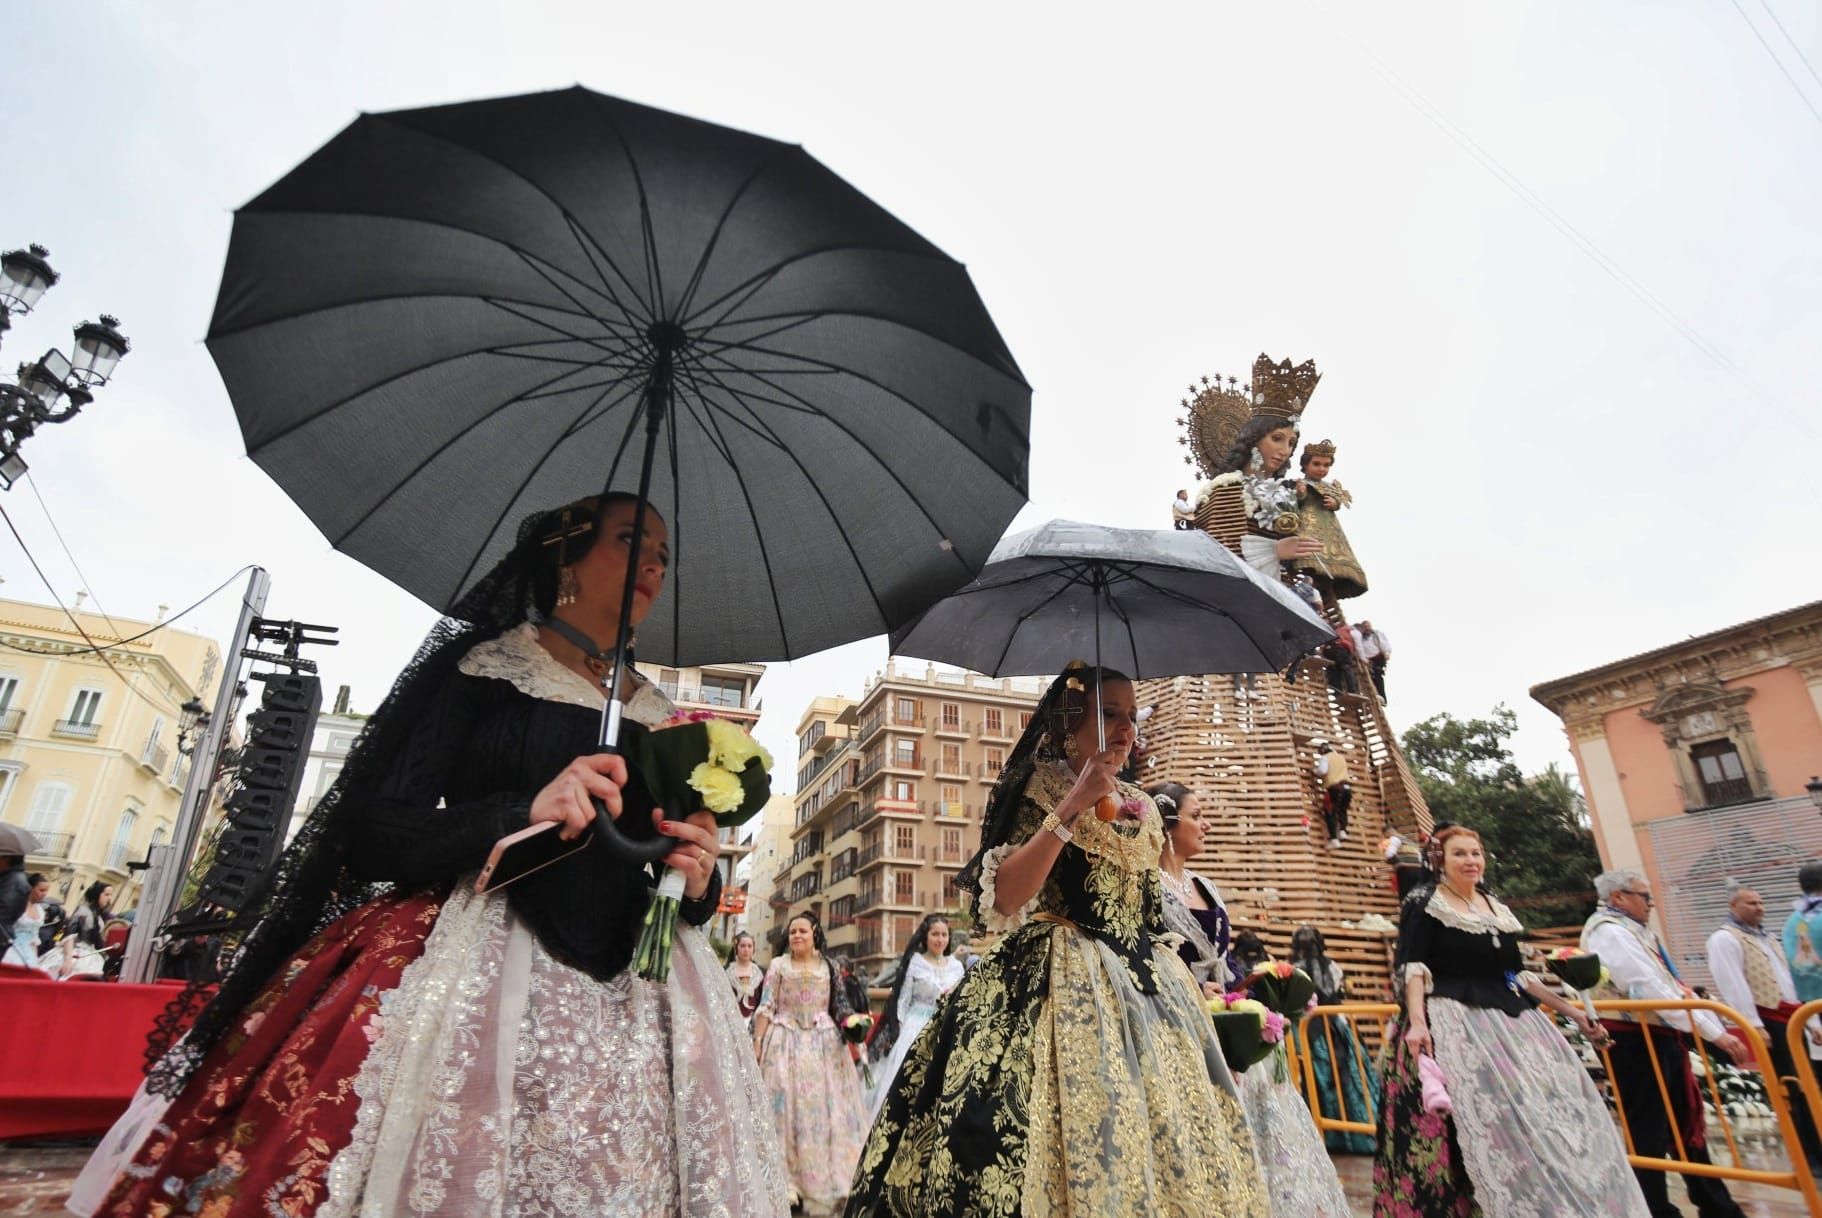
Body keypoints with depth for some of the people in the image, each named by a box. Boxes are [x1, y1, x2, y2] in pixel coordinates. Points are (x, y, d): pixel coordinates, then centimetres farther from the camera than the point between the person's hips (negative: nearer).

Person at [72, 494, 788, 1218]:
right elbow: (369, 834, -5)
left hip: (635, 998, 4)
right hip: (481, 969, -3)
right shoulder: (482, 667, 3)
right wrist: (522, 814, -21)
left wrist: (698, 883, -5)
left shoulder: (667, 720, 14)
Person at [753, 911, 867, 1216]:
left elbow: (841, 1007, 9)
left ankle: (825, 1180, 13)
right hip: (785, 1042, -2)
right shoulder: (778, 966, 2)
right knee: (785, 1105, -4)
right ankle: (786, 1180, 3)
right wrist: (757, 1042, -8)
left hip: (823, 1043, 2)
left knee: (824, 1106, 2)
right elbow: (765, 1007, -1)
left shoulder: (829, 967, 7)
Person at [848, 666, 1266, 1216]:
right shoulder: (1031, 792, -5)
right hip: (1053, 985, -6)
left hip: (1143, 988, 6)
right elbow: (1003, 900, -18)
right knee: (1062, 1127, -10)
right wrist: (1073, 805, -20)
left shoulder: (1143, 811, 12)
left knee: (1166, 1140, 5)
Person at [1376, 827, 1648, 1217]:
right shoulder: (1425, 905, -4)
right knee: (1482, 1128, -13)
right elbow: (1413, 967, -13)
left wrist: (1573, 1012, 19)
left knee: (1546, 1119, 6)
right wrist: (1417, 1020, -27)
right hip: (1453, 1026, -7)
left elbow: (1518, 974, 21)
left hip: (1511, 1024, 7)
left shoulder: (1497, 910, 17)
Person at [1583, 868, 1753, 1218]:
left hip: (1659, 1038, 10)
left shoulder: (1629, 930, 16)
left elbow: (1670, 985, 19)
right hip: (1637, 1044, -10)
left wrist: (1720, 1029, 15)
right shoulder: (1610, 933, -17)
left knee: (1686, 1125, 19)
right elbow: (1652, 990, -23)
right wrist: (1715, 1033, -21)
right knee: (1648, 1135, -2)